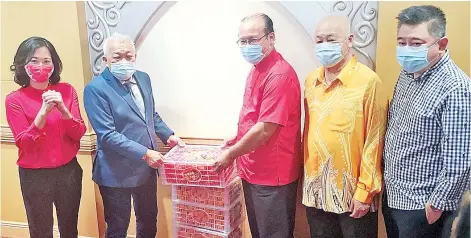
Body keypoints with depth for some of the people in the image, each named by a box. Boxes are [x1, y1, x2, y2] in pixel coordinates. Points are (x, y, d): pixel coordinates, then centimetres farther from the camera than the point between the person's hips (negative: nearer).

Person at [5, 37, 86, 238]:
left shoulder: (67, 90, -3)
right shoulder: (15, 99, -9)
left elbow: (79, 133, -7)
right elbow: (25, 145, -15)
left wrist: (63, 109, -24)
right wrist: (43, 112, -27)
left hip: (69, 171, 2)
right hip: (34, 176, -2)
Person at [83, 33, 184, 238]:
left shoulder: (143, 78, 4)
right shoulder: (95, 89, -17)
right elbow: (107, 135, -22)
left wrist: (167, 135, 5)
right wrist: (144, 153, -24)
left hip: (146, 168, 7)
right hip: (117, 173, -6)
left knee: (149, 221, 22)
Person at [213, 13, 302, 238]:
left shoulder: (279, 74, -23)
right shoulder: (256, 69, 9)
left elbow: (264, 130, -25)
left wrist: (231, 154, -13)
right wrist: (236, 139, 11)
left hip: (273, 175, -9)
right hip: (253, 171, 9)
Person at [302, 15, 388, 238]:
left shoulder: (368, 81, -14)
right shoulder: (311, 81, 6)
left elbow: (374, 141, -14)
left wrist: (365, 192, -13)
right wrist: (305, 177, 11)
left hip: (352, 191, -5)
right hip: (316, 188, 6)